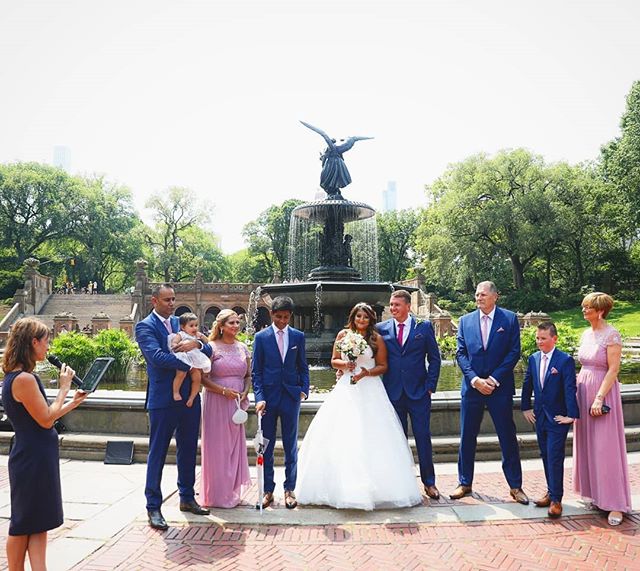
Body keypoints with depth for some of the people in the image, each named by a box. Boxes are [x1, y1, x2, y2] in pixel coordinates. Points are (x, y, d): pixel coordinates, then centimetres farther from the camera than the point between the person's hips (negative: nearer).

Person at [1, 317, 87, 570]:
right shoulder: (24, 379, -22)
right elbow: (46, 420, -18)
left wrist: (74, 402, 13)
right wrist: (64, 387, -12)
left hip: (36, 458, 9)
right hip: (33, 461, -9)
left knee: (38, 525, 12)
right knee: (23, 526, 8)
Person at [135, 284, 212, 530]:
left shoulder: (181, 323, 11)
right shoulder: (145, 326, -6)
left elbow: (208, 350, 7)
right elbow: (157, 356, -22)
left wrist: (196, 343, -15)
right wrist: (190, 364, -16)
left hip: (189, 398, 6)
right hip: (163, 399, -6)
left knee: (188, 450, 16)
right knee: (157, 454, 5)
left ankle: (187, 498, 31)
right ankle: (153, 507, 16)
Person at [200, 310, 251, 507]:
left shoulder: (243, 348, 9)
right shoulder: (211, 347, -6)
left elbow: (248, 376, 14)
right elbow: (202, 378, -9)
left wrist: (244, 392, -3)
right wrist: (223, 391, -16)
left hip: (237, 403, 5)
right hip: (216, 402, -5)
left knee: (235, 446, 11)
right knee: (217, 446, 2)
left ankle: (232, 492, 25)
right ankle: (217, 495, 15)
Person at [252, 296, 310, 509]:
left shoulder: (298, 336, 5)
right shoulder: (261, 337, 0)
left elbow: (303, 367, 10)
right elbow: (256, 371, -1)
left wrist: (304, 389, -3)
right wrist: (259, 397, -10)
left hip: (291, 396, 1)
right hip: (268, 396, -1)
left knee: (291, 446, 9)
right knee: (266, 446, 7)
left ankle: (289, 489, 21)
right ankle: (267, 490, 19)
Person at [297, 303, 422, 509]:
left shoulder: (377, 339, 3)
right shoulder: (343, 335, 7)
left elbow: (383, 366, 5)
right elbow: (334, 360, 12)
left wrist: (368, 372, -12)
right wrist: (345, 364, -9)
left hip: (370, 391, -1)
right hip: (346, 390, 2)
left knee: (372, 437, -4)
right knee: (341, 436, -2)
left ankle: (376, 487, 7)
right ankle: (344, 485, 9)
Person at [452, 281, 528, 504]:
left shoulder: (509, 318, 0)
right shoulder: (465, 320, 5)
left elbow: (514, 352, -4)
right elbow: (461, 353, 2)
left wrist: (493, 378, -11)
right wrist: (474, 379, -11)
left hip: (500, 387, -2)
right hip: (472, 386, 2)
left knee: (508, 437, 7)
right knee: (467, 438, 8)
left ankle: (515, 486, 21)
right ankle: (465, 483, 22)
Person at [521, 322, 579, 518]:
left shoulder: (565, 360, -12)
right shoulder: (533, 359, 5)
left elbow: (570, 389, -15)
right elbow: (527, 384, 14)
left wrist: (572, 415, -18)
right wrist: (526, 408, 13)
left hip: (558, 419, -6)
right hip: (540, 417, 6)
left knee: (555, 458, -5)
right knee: (545, 456, 15)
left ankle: (556, 499, 5)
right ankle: (551, 492, 28)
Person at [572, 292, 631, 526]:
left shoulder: (612, 336, -12)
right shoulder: (586, 334, 10)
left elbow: (613, 369, -16)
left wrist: (599, 398, -20)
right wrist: (576, 391, 11)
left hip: (603, 392, -8)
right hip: (583, 391, 8)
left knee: (606, 447, -3)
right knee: (587, 444, 13)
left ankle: (616, 503, 7)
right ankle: (594, 492, 26)